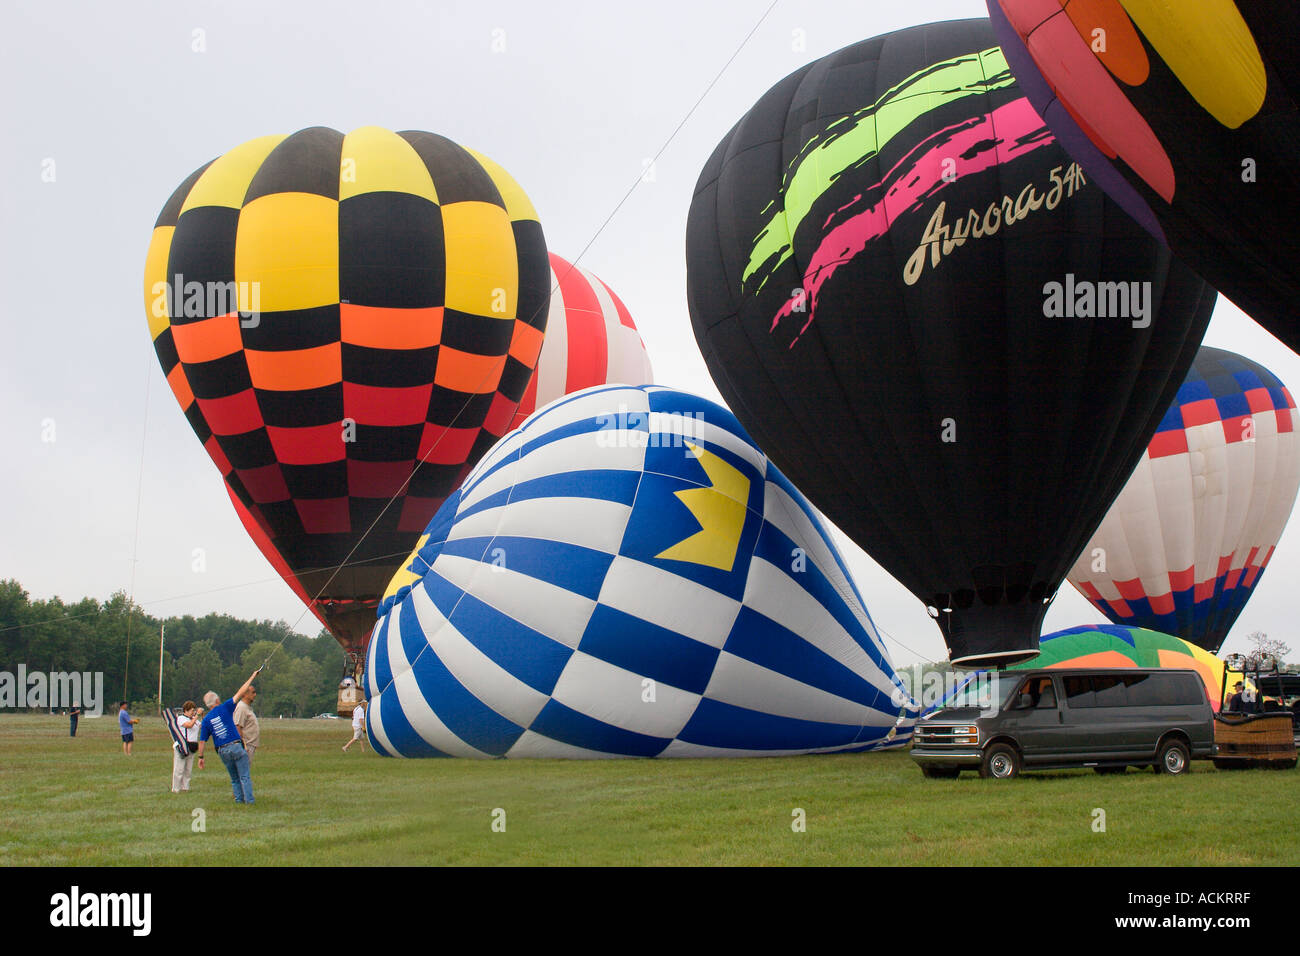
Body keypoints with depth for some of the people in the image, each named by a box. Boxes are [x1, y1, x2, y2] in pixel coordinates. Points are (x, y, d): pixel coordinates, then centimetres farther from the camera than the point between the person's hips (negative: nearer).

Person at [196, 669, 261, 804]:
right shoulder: (224, 708, -2)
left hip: (222, 751, 3)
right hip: (236, 746, -3)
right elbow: (240, 693, 1)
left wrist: (201, 757, 12)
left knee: (234, 778, 15)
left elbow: (202, 741, 5)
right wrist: (252, 677, 8)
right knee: (244, 777, -2)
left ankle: (239, 799, 8)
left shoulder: (206, 720, 6)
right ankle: (249, 800, -8)